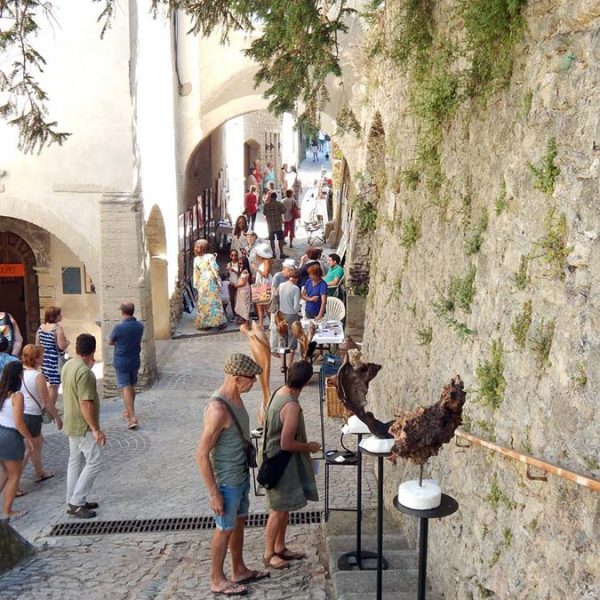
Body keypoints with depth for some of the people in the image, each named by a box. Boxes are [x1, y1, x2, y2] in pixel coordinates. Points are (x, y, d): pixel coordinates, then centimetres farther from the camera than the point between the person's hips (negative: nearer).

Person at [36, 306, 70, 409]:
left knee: (51, 384, 21)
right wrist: (67, 342, -1)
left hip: (44, 360, 8)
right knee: (54, 386, 2)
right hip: (55, 361, -8)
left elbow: (37, 344, 11)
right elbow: (62, 346, -21)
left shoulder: (41, 327, 6)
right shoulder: (58, 328, -16)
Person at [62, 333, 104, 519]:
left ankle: (73, 501, 24)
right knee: (94, 463, -2)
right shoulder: (84, 372, -25)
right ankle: (76, 503, 1)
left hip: (72, 423, 10)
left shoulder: (68, 365, 4)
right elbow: (85, 404, -27)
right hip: (83, 425, -10)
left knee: (75, 461, 16)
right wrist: (96, 429, -22)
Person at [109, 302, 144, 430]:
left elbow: (110, 342, -4)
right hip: (135, 361, 5)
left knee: (125, 388, -4)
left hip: (121, 362, -5)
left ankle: (133, 417, -12)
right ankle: (129, 411, 34)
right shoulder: (140, 326, -3)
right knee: (131, 387, 19)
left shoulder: (119, 327, -20)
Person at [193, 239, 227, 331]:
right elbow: (215, 269, -16)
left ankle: (204, 323, 9)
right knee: (214, 301, 1)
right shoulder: (210, 256, -9)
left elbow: (196, 273, 9)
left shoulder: (196, 259, 4)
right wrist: (214, 260, -1)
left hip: (202, 281, 4)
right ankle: (219, 322, 3)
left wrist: (197, 284, 15)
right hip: (211, 280, -4)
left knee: (204, 302, 7)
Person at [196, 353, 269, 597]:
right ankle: (217, 580, 28)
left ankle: (239, 571, 40)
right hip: (227, 481, -9)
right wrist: (214, 493, -22)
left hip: (242, 475, 9)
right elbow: (202, 455, -26)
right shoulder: (218, 408, -29)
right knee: (225, 529, 9)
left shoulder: (236, 398, 0)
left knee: (239, 523, 22)